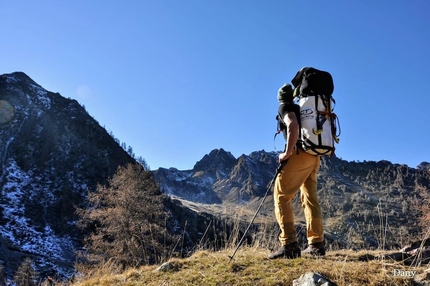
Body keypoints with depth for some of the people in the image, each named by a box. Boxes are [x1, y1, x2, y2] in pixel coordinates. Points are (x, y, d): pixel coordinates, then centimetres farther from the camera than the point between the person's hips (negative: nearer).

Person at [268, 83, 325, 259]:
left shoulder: (285, 107, 2)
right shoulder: (303, 108, 25)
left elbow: (293, 126, -19)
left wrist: (287, 153, -16)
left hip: (299, 154, -8)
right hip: (314, 156, 8)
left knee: (281, 196, -6)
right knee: (310, 199, 11)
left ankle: (289, 245, -14)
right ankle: (316, 244, 10)